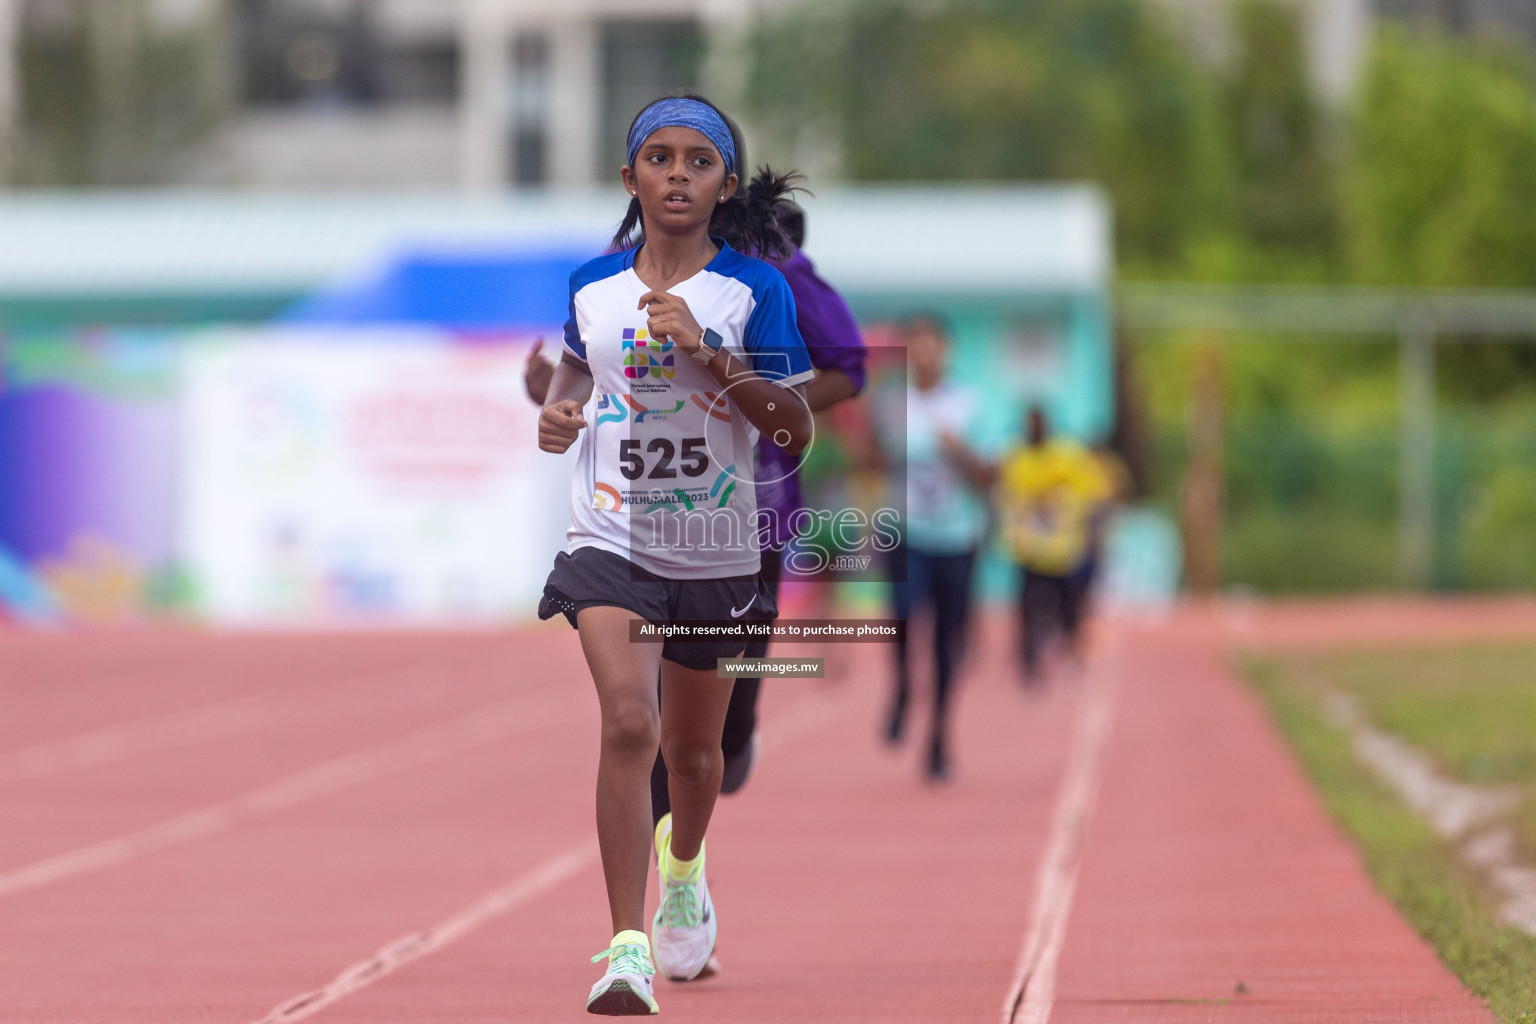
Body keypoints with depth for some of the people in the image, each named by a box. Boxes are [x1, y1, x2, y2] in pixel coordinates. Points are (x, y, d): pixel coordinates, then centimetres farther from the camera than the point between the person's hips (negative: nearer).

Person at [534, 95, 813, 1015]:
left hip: (715, 554, 1)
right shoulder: (593, 286, 2)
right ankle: (628, 948, -22)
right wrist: (559, 412, 1)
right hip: (611, 539, -1)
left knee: (691, 747, 17)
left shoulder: (754, 289, -6)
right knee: (628, 724, -21)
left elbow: (797, 430, -9)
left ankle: (684, 866, 52)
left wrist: (707, 353, -19)